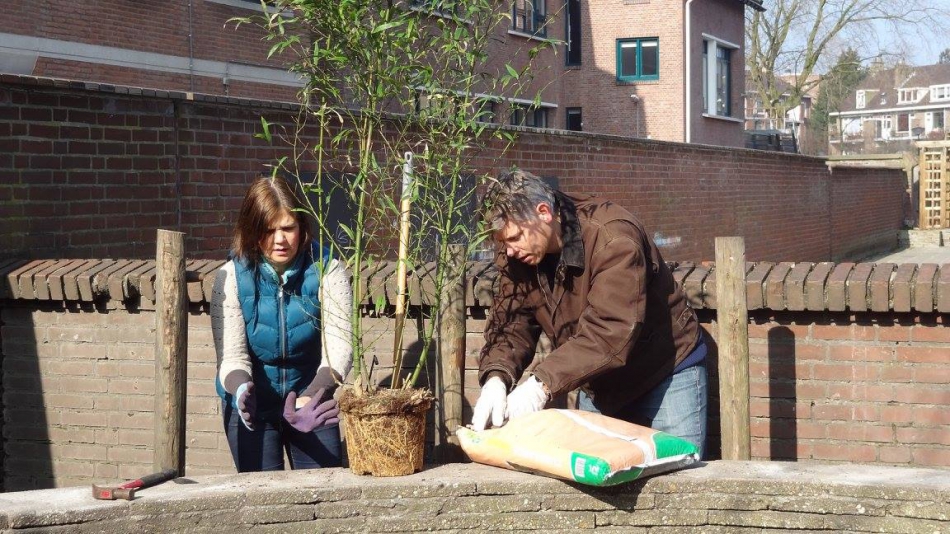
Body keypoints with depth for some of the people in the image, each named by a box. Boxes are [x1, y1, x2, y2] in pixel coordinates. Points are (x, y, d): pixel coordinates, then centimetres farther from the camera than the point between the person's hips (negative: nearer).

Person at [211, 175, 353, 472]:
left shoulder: (327, 271, -15)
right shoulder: (231, 277, -13)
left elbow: (338, 350, -21)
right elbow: (231, 357, -16)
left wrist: (309, 398, -39)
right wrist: (242, 391, -39)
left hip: (311, 395, 0)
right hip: (252, 403, 0)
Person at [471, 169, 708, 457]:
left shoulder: (614, 237, -30)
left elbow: (613, 330, -39)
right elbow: (510, 324, -8)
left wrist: (543, 382, -46)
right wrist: (496, 377, -29)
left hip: (666, 374, -6)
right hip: (598, 385, 6)